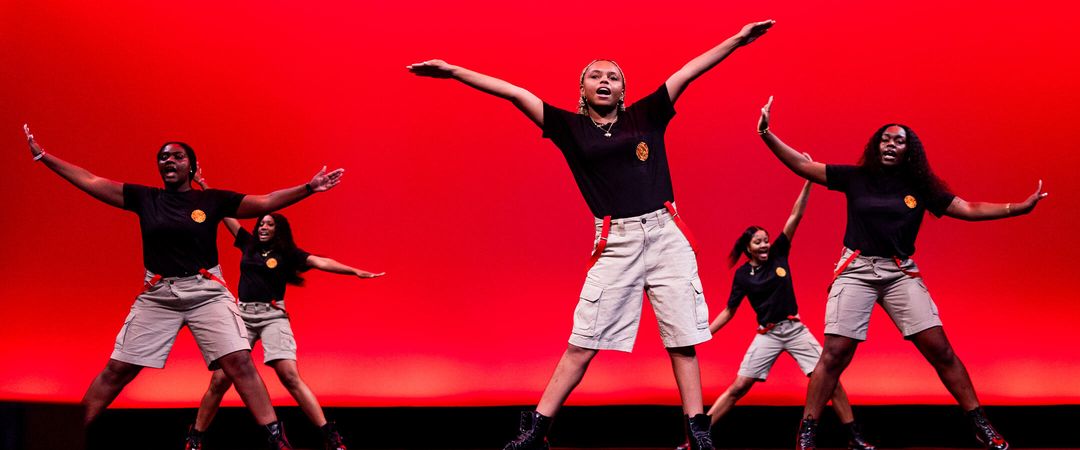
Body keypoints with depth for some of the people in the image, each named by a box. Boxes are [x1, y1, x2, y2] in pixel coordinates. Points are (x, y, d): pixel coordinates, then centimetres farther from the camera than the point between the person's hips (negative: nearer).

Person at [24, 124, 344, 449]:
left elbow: (264, 203, -1)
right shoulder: (144, 198, 7)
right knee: (117, 370, 1)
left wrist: (308, 188, -11)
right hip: (157, 296, 2)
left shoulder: (212, 200, 3)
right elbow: (90, 182, 8)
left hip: (207, 292, -2)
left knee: (240, 362, -16)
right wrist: (41, 155, 6)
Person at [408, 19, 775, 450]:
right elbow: (515, 93, 6)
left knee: (682, 339, 0)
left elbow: (689, 72, 11)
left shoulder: (645, 116, 11)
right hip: (615, 244, -1)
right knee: (583, 342, -4)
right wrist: (453, 71, 4)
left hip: (666, 234, 1)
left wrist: (737, 39, 10)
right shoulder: (570, 127, 9)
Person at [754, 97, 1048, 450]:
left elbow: (969, 209, 6)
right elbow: (803, 166, 1)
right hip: (856, 271, -1)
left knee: (939, 349, -4)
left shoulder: (919, 188, 7)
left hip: (901, 273, 2)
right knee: (834, 354, -10)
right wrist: (767, 135, -8)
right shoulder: (855, 178, 4)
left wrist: (1020, 207, -3)